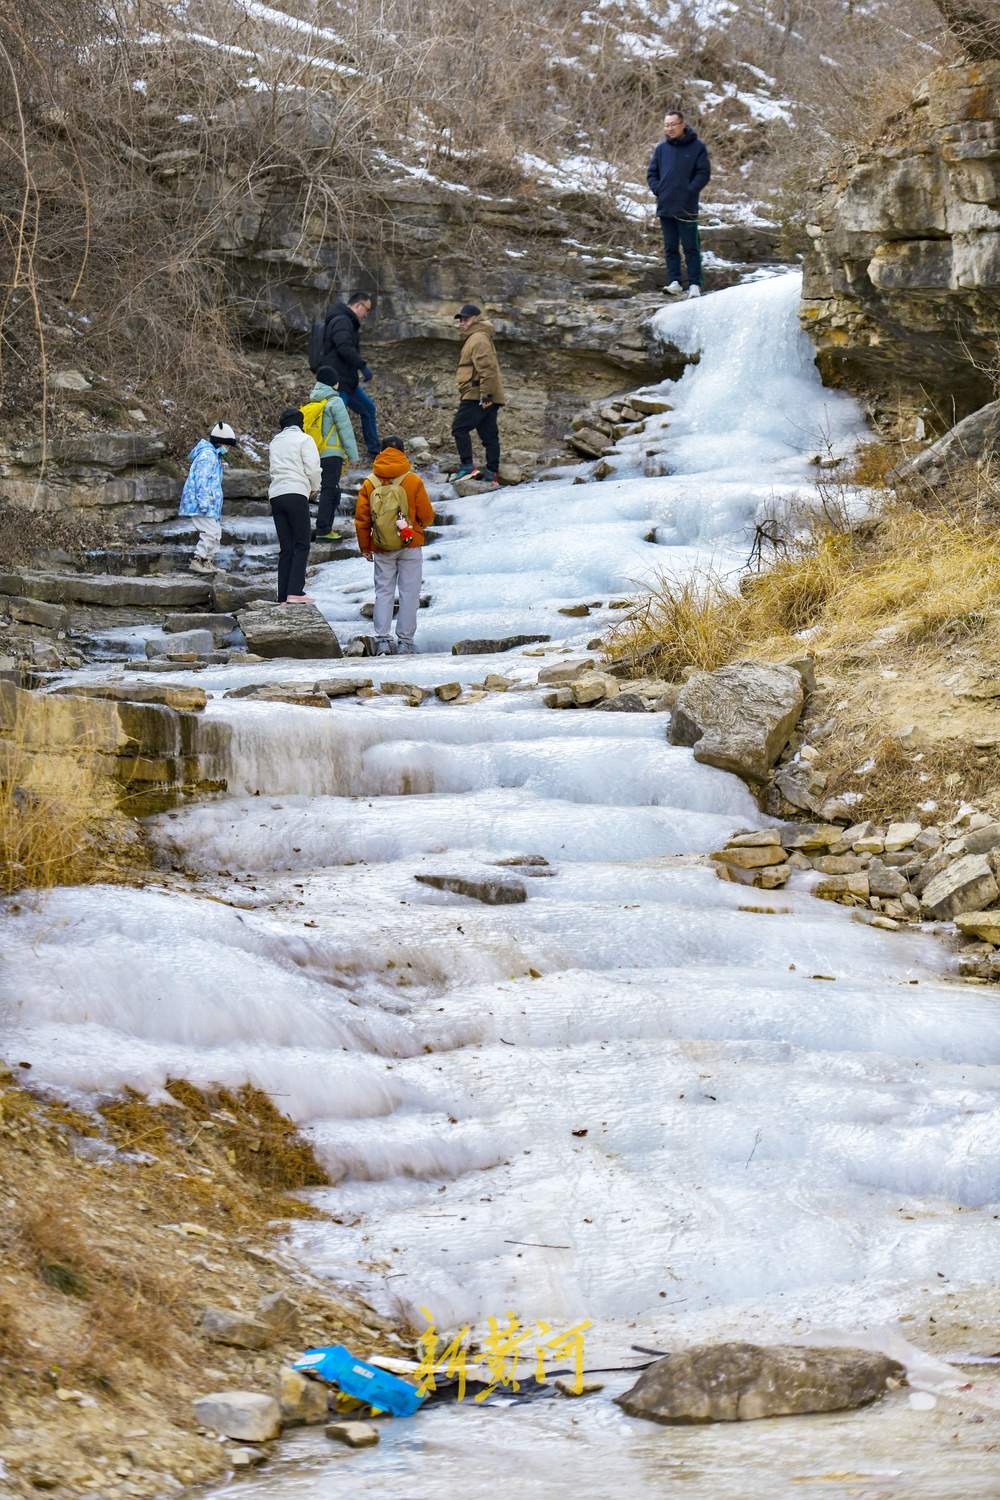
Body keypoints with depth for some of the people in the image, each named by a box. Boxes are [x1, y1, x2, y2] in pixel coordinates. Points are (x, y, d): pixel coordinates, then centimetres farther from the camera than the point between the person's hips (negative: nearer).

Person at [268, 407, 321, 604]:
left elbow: (274, 468, 13)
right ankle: (295, 592, -15)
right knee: (301, 545, -3)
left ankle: (283, 596, 3)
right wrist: (314, 488, 13)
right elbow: (313, 469, -7)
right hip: (296, 494, -6)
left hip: (275, 495, 6)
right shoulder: (304, 439, 0)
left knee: (285, 548, 7)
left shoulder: (275, 442, 19)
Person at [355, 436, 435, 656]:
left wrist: (365, 547, 13)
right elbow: (427, 516, -4)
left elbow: (361, 520, 1)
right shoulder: (413, 481, -8)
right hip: (410, 546, -2)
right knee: (409, 592, 4)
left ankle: (382, 640, 1)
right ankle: (406, 641, 3)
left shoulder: (369, 484, -2)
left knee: (383, 592, 9)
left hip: (381, 549, 2)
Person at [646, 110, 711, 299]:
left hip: (686, 208, -5)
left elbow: (704, 173, -4)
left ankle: (694, 285, -1)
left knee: (691, 248, -3)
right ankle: (674, 282, 11)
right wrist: (657, 190, -1)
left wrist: (689, 191, -12)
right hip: (665, 206, 5)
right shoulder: (662, 148, 10)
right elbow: (652, 173, 15)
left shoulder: (697, 147, -2)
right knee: (670, 248, 7)